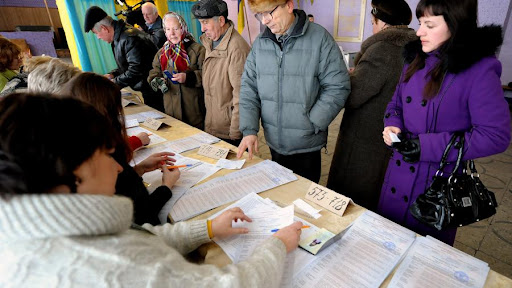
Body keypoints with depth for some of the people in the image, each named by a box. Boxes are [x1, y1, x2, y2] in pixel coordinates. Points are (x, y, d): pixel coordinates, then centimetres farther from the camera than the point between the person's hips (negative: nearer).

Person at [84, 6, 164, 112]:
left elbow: (135, 70, -24)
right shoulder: (118, 37, 13)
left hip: (154, 91, -10)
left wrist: (114, 82, -14)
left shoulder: (129, 38, -19)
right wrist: (112, 75, 9)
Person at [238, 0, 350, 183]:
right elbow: (248, 87, 2)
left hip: (306, 145, -4)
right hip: (274, 142, 4)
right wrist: (249, 130, -8)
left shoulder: (319, 38, -11)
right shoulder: (260, 43, 1)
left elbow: (337, 86, -11)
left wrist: (311, 125, -15)